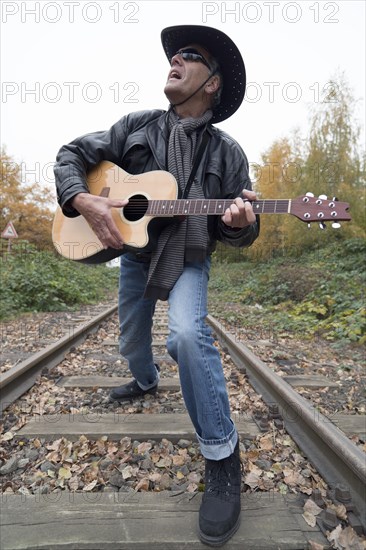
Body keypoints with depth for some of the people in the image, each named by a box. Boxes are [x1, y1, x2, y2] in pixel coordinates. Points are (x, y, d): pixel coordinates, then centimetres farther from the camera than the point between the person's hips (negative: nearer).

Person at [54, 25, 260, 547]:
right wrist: (85, 201, -18)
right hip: (134, 250, 4)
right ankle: (146, 381, 52)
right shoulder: (137, 126, 1)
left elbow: (239, 233, -4)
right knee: (131, 340, 17)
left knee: (188, 332, -31)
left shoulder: (227, 151, -4)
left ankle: (222, 455, -11)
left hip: (188, 259, -3)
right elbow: (72, 155, 1)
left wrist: (242, 222, -28)